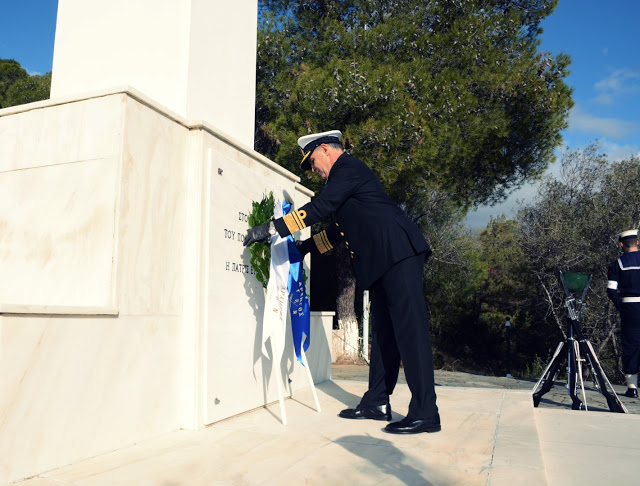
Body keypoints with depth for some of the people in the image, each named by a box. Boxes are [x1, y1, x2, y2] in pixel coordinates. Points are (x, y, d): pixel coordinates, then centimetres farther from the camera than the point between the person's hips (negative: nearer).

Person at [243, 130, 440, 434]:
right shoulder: (343, 177, 26)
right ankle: (377, 402, 19)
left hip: (398, 254, -11)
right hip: (381, 263, 11)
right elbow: (337, 231, 30)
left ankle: (425, 413, -6)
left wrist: (272, 228, -12)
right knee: (383, 332, 11)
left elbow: (320, 208, -15)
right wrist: (303, 247, 26)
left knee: (409, 329, -11)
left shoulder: (348, 167, -4)